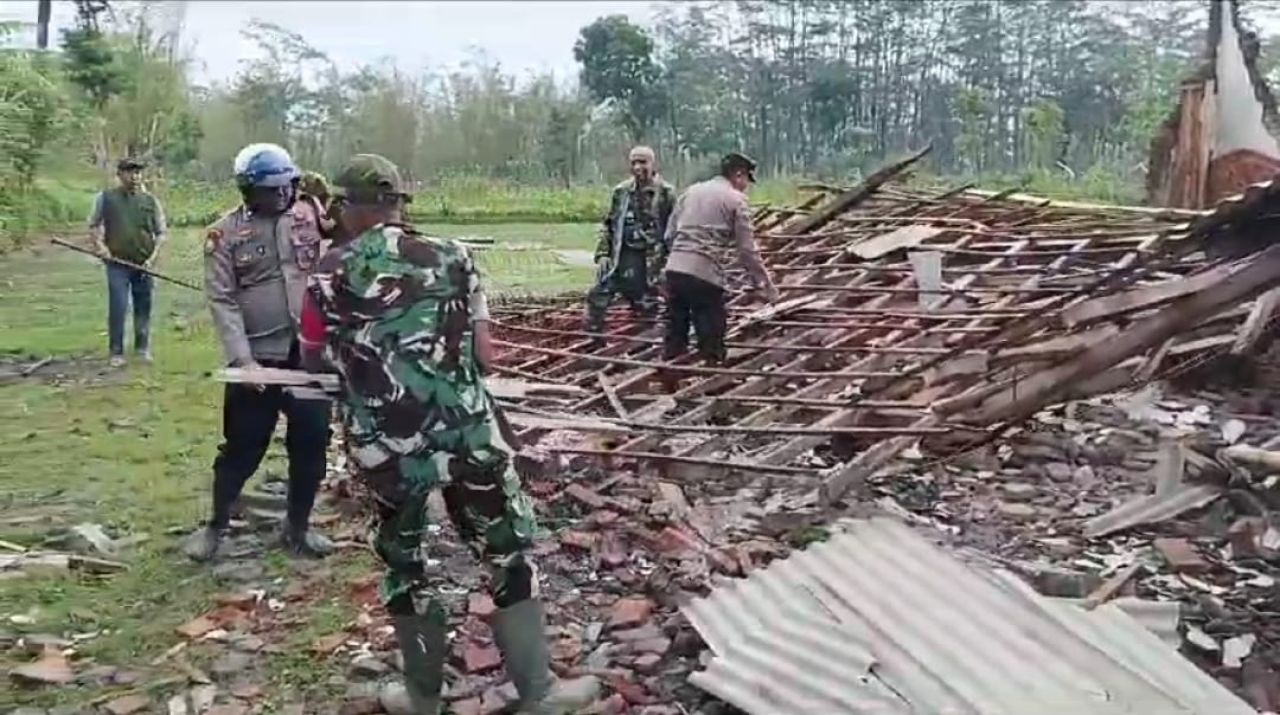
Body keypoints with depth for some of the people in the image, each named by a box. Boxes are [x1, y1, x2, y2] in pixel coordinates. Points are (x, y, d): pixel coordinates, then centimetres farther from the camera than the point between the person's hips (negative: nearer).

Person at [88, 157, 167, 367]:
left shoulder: (150, 201, 6)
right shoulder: (105, 198, 3)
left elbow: (161, 233, 8)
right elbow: (93, 225, 12)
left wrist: (153, 257, -4)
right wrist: (99, 245, -5)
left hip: (144, 264, 2)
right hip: (117, 263, -2)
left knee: (143, 308, 8)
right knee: (117, 307, -5)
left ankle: (143, 348, 22)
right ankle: (116, 352, 4)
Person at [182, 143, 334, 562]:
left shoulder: (308, 219, 4)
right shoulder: (225, 234, -5)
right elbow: (222, 300, -10)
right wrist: (241, 358, -17)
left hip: (311, 353, 3)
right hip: (258, 358, -3)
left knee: (311, 445, 9)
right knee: (243, 448, 6)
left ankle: (297, 528, 27)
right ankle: (216, 526, 28)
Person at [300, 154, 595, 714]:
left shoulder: (331, 274, 0)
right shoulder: (450, 256, 1)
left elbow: (313, 361, 12)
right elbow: (485, 354, 1)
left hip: (386, 447, 1)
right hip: (468, 433, 0)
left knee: (402, 564, 20)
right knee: (508, 552, 14)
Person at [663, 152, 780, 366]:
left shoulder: (691, 191, 18)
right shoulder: (736, 199, 1)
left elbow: (670, 234, 18)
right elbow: (747, 250, -2)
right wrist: (766, 284, 6)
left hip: (674, 269, 6)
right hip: (705, 275, -6)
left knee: (674, 339, 13)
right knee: (711, 342, 1)